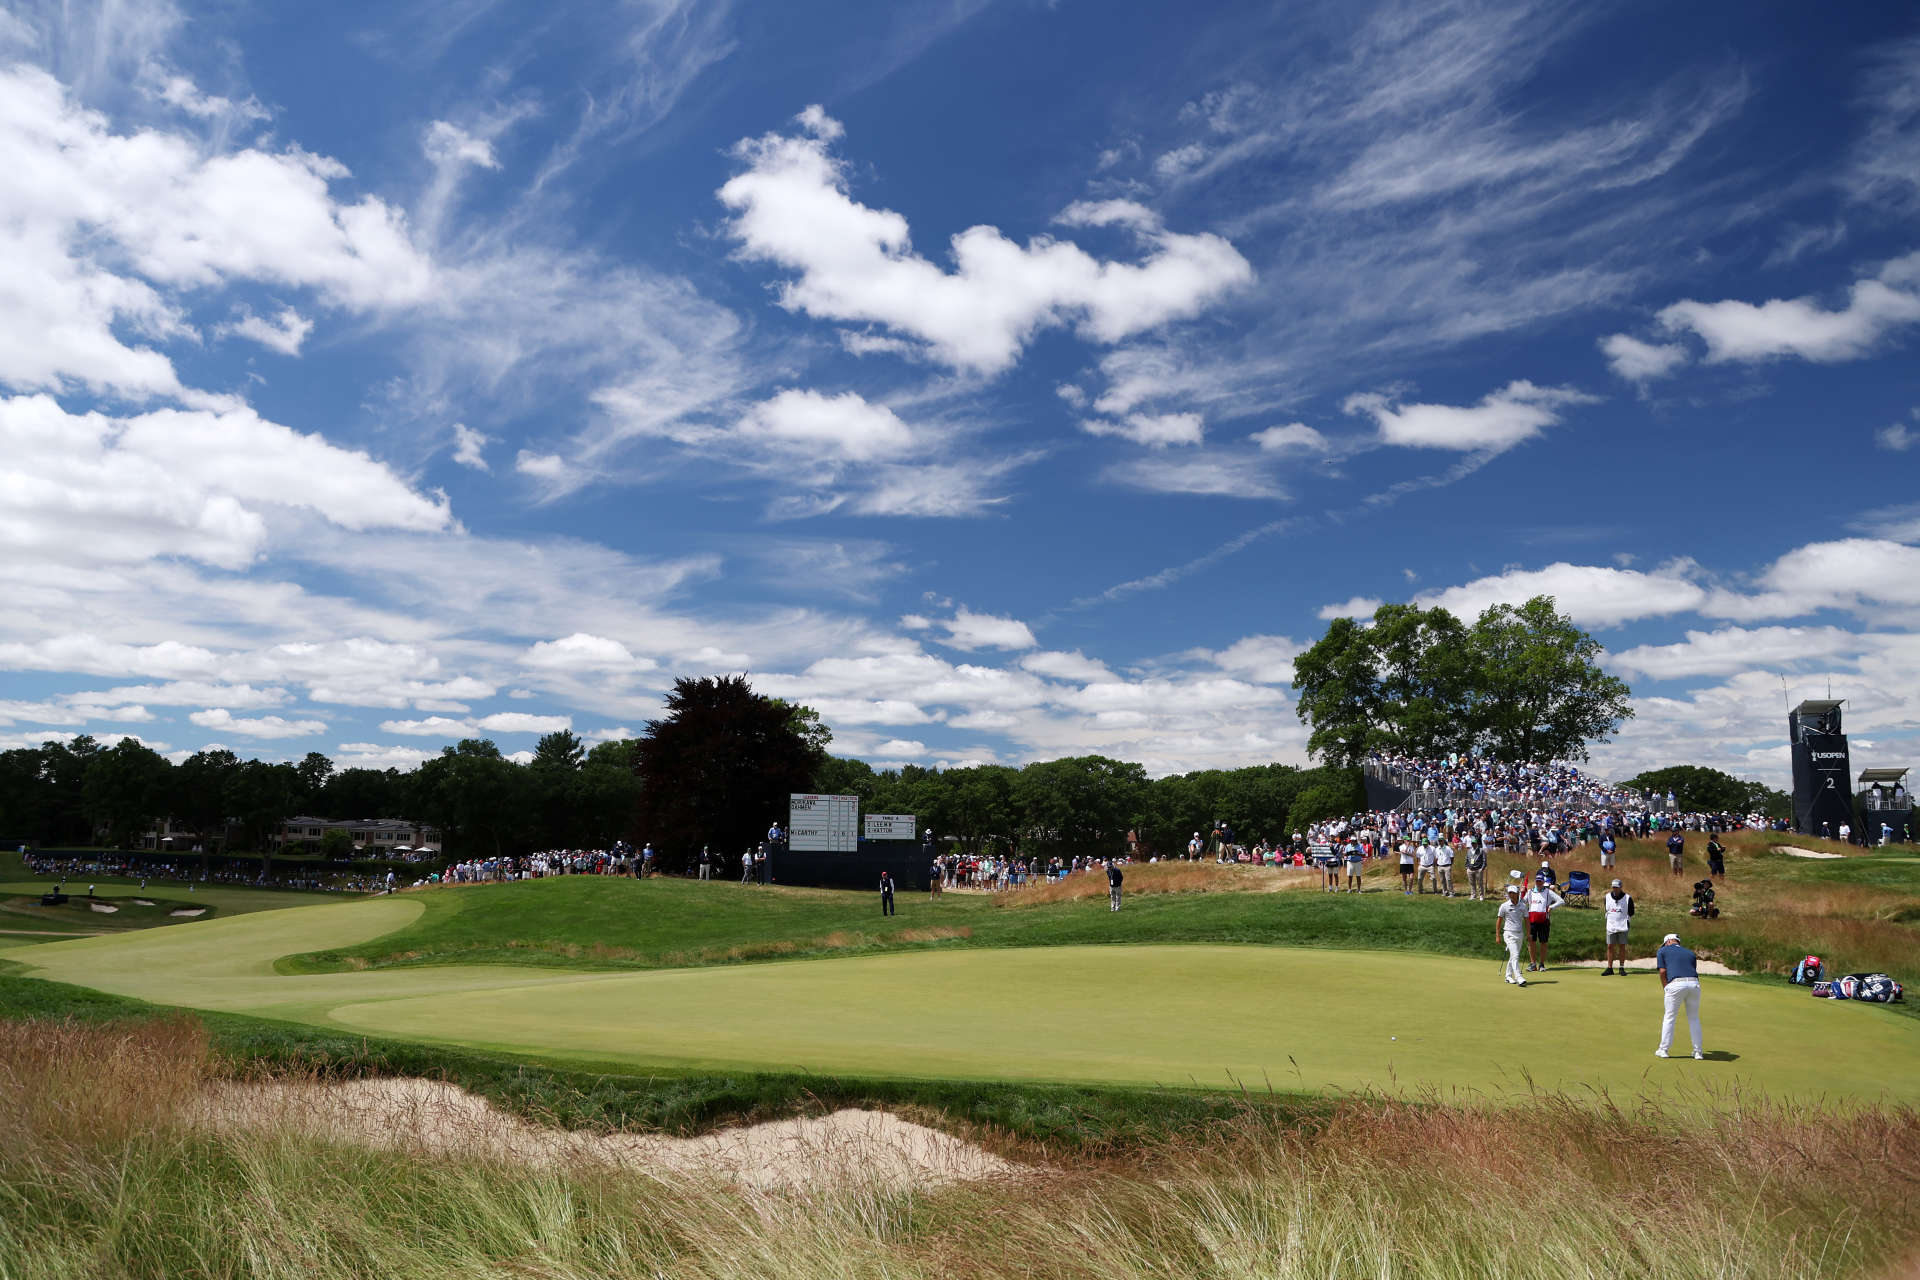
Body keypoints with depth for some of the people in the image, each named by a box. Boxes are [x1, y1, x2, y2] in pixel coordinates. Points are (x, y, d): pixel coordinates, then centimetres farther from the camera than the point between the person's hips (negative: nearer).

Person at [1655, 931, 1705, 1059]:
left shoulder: (1662, 951, 15)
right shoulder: (1690, 953, 26)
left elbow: (1663, 972, 6)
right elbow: (1693, 971, 22)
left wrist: (1665, 990, 18)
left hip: (1676, 984, -3)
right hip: (1694, 984, 3)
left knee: (1669, 1018, 9)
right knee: (1694, 1018, 17)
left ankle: (1663, 1050, 13)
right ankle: (1698, 1051, 20)